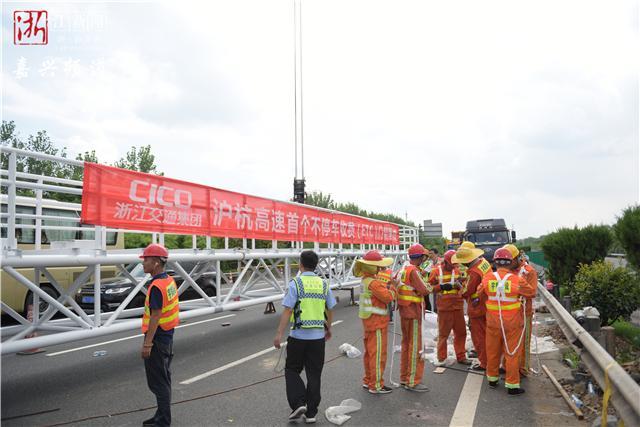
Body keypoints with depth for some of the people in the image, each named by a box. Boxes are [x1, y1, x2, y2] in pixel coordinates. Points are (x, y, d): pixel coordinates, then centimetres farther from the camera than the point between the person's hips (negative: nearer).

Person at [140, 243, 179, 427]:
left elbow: (155, 317, -23)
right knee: (164, 379, 18)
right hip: (167, 336, 10)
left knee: (158, 382, 1)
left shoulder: (156, 286, -21)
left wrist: (147, 344, -20)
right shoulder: (170, 281, 7)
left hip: (157, 338, -10)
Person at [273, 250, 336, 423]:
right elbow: (329, 311, 12)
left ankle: (298, 404, 3)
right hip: (318, 337, 4)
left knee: (292, 370, 15)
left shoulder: (295, 283, -10)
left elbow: (287, 311, -15)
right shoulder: (324, 284, 4)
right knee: (314, 375, 11)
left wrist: (279, 334, -11)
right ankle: (311, 413, 17)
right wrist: (329, 329, 28)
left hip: (298, 336, -3)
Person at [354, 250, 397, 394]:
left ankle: (368, 381, 30)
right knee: (378, 353, -1)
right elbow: (388, 297, -21)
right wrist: (393, 286, -6)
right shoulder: (373, 282, -21)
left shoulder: (366, 280, 9)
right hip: (376, 322, -10)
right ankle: (376, 386, 7)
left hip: (369, 321, 10)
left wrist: (388, 284, -2)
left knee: (370, 352, 19)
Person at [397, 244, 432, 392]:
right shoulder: (413, 271, -18)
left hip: (404, 312, 9)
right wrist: (429, 287, 0)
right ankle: (413, 382, 3)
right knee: (416, 346, -2)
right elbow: (424, 290, -21)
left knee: (406, 344, 17)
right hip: (413, 313, -9)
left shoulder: (403, 269, 10)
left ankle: (404, 378, 27)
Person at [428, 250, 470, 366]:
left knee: (461, 332, 10)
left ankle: (461, 356, 24)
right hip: (444, 307, -4)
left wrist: (459, 284, -10)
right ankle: (441, 358, 16)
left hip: (458, 306, 4)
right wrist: (441, 286, -16)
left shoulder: (457, 270, 8)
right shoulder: (436, 271, -4)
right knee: (443, 333, 4)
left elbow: (461, 287, 13)